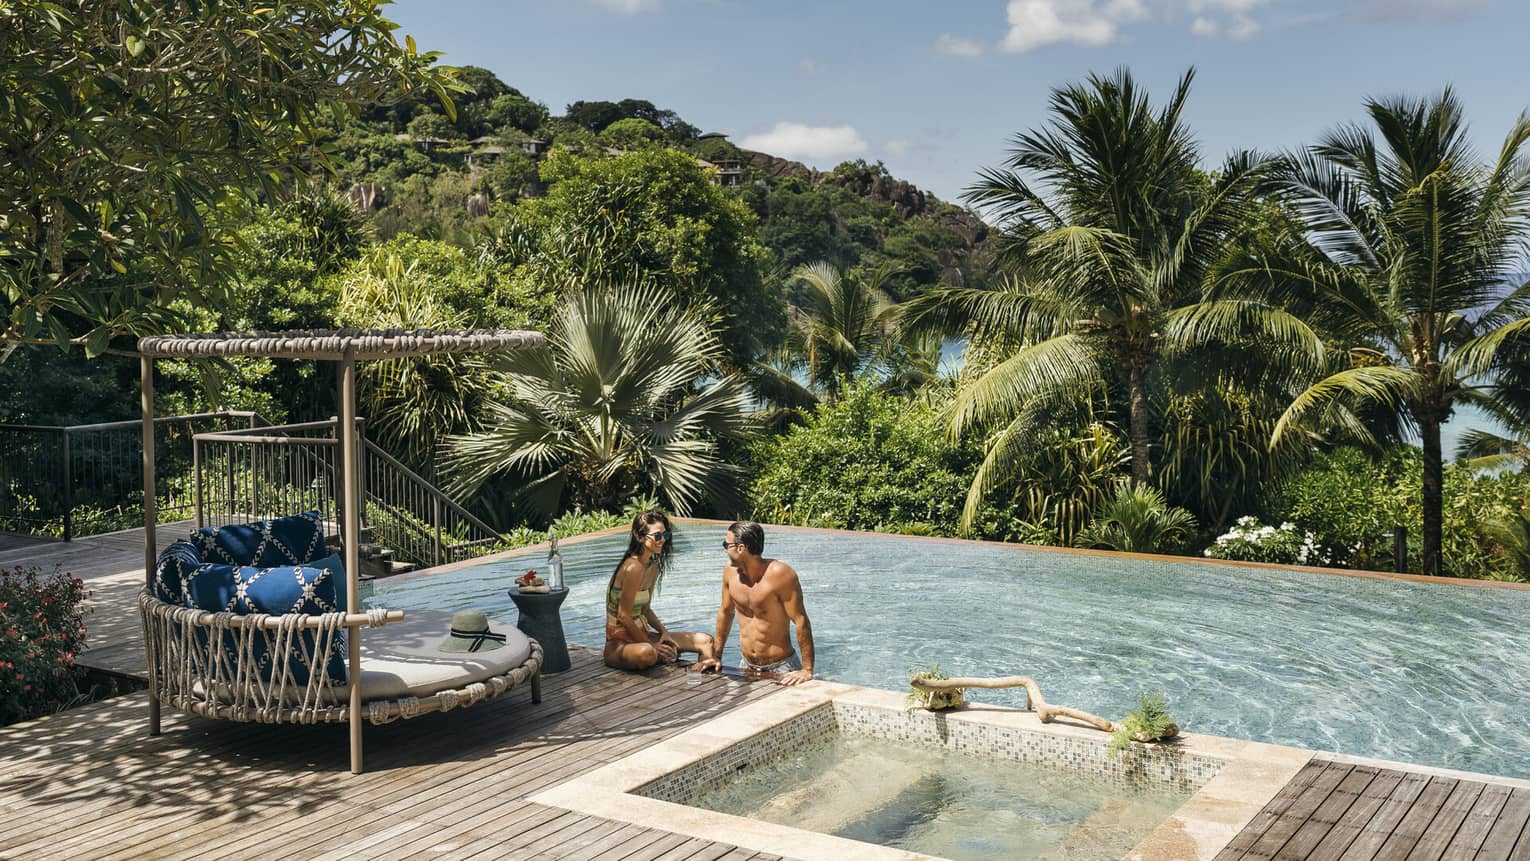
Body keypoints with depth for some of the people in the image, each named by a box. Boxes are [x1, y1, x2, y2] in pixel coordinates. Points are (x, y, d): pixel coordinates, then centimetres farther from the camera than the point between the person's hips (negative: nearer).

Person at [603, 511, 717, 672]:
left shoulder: (653, 567, 8)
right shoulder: (634, 568, -21)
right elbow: (623, 616, -20)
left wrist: (664, 632, 0)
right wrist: (651, 645, -14)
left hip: (640, 634, 10)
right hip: (620, 643, -10)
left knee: (705, 642, 4)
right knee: (646, 653, -44)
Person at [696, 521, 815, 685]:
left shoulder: (779, 573, -19)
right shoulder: (730, 570, -2)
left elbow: (801, 621, -19)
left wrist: (807, 670, -23)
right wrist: (716, 656, 15)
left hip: (781, 668, -5)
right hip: (747, 668, 5)